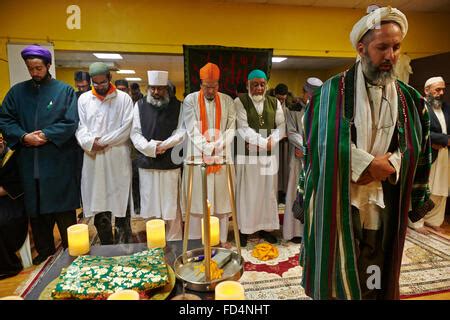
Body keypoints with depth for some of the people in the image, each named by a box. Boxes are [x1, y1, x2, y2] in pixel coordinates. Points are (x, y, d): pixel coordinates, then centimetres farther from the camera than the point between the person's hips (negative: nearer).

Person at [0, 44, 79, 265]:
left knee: (63, 209, 3)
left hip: (58, 162, -3)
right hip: (29, 162, 4)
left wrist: (46, 135, -16)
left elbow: (71, 122, -6)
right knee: (36, 209, 11)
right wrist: (23, 136, -10)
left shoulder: (65, 91, 2)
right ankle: (44, 249, 27)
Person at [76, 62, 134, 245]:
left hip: (118, 159, -2)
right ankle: (106, 248, 21)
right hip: (93, 160, 3)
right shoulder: (84, 99, 12)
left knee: (120, 205, 2)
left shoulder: (124, 99, 4)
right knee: (99, 209, 7)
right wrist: (90, 143, -13)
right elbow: (80, 127, 7)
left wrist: (102, 141, -9)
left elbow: (126, 128, -4)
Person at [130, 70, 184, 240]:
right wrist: (151, 148, -12)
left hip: (171, 164, -1)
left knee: (172, 205, 4)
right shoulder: (140, 105, 6)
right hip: (147, 163, 2)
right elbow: (135, 133, 2)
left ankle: (174, 242, 18)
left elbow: (182, 131, -4)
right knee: (150, 203, 9)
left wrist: (163, 145, -16)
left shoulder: (177, 106, 3)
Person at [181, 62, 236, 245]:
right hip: (198, 157, -1)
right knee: (197, 200, 3)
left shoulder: (227, 101, 6)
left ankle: (221, 239, 18)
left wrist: (217, 147, -13)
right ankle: (195, 240, 16)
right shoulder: (190, 100, 1)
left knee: (221, 200, 6)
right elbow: (192, 129, -6)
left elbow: (231, 128, 1)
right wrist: (207, 148, -16)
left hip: (222, 158, 2)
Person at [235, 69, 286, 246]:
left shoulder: (274, 102, 8)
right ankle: (244, 229, 17)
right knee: (247, 192, 4)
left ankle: (266, 227, 25)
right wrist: (264, 142, -17)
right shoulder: (240, 101, -4)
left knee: (268, 192, 10)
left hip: (269, 155, 4)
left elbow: (281, 126, 6)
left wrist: (270, 142, -11)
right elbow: (243, 128, -13)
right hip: (247, 155, -4)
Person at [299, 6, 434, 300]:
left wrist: (386, 166, -11)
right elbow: (329, 143, -12)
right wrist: (371, 163, -14)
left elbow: (415, 148, 6)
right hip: (337, 199, -3)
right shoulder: (334, 90, -5)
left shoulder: (408, 98, 7)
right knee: (338, 273, 8)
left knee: (374, 272, 15)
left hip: (382, 201, 4)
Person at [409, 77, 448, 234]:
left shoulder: (446, 107, 13)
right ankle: (416, 222, 16)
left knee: (440, 191, 13)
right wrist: (446, 140, -17)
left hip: (443, 155, 7)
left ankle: (432, 219, 28)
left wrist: (440, 143, -10)